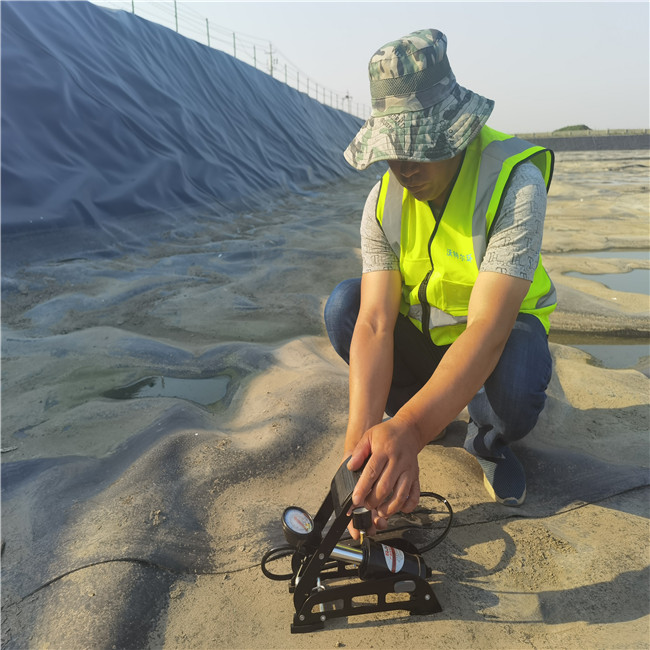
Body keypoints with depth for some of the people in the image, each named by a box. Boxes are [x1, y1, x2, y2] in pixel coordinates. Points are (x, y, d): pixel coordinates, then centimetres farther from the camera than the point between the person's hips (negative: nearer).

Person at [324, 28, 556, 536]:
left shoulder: (515, 183, -28)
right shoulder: (384, 200, -16)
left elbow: (487, 329, -38)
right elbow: (375, 322, -26)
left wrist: (408, 430, -51)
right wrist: (362, 434, -41)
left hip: (502, 327, -3)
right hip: (421, 333, 4)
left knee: (516, 382, -37)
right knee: (343, 306, -22)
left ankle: (489, 438, 2)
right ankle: (422, 407, 2)